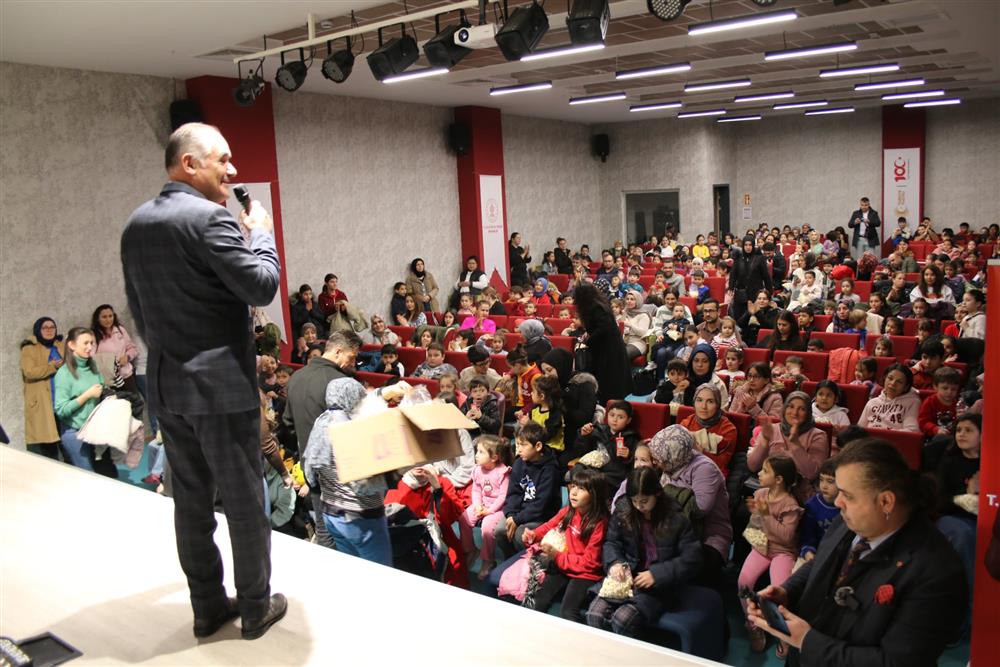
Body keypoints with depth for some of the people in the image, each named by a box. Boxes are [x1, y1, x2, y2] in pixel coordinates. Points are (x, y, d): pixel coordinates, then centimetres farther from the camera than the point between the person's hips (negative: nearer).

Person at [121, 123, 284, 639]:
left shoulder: (136, 224, 10)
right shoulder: (210, 218, -15)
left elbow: (137, 307, 16)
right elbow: (262, 287, -19)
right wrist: (261, 232, -3)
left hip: (166, 385, 8)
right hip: (221, 383, -7)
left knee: (191, 498, 14)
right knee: (244, 499, 5)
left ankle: (208, 605, 26)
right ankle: (256, 606, 17)